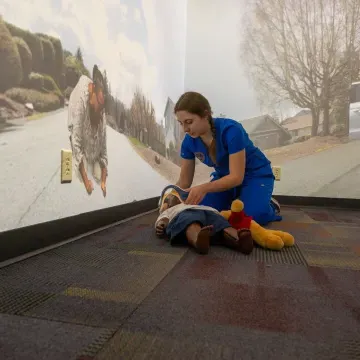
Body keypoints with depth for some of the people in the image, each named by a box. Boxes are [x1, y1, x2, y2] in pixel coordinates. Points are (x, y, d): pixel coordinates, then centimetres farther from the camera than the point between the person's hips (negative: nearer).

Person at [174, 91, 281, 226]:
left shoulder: (230, 130, -33)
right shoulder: (189, 141, -16)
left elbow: (237, 177, -34)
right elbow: (184, 181, -7)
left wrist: (204, 188, -49)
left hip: (255, 174, -5)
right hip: (225, 177, 5)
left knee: (253, 215, -33)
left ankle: (270, 206, 2)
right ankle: (234, 203, 8)